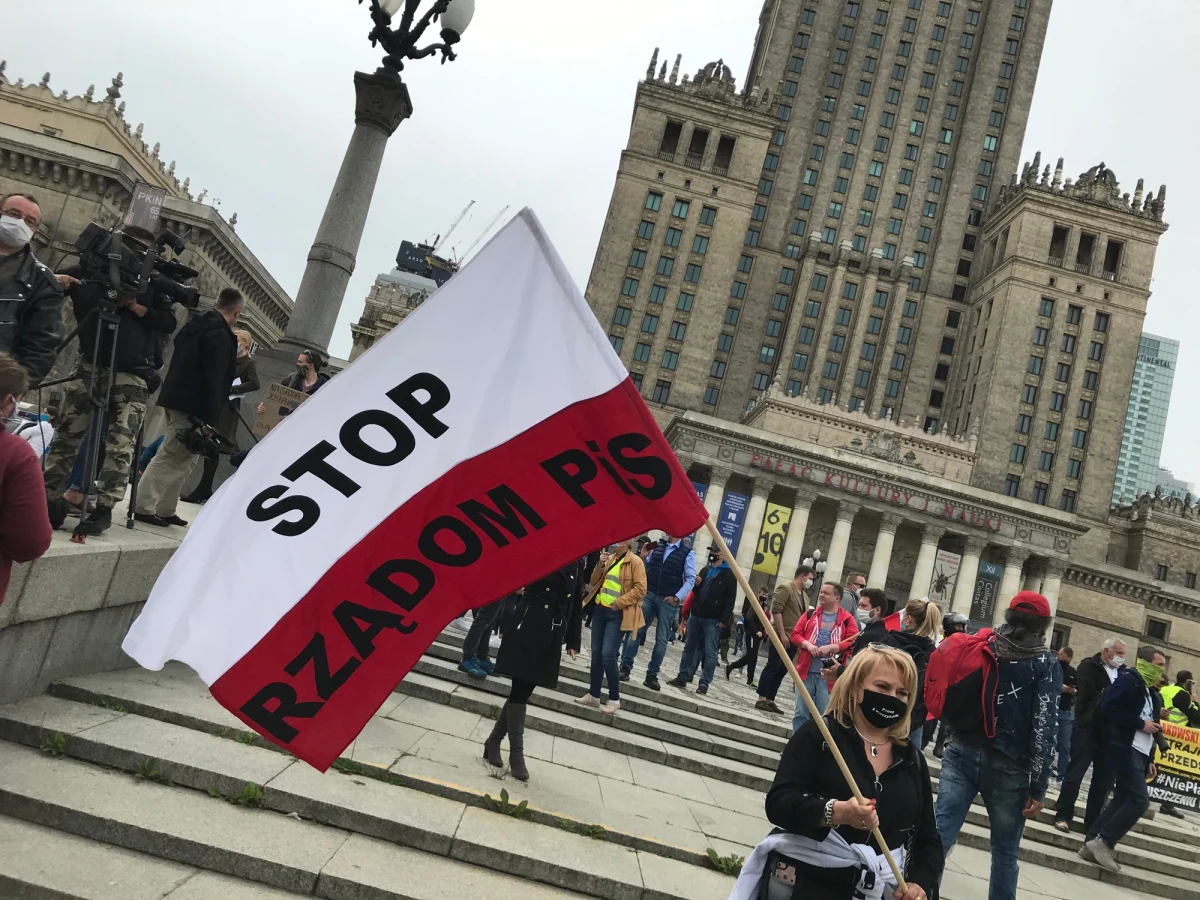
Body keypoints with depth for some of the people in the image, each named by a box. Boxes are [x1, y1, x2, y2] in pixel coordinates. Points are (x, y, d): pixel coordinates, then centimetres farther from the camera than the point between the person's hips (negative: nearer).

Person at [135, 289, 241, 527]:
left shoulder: (195, 324, 15)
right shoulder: (221, 335, -14)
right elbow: (213, 381, -20)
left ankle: (165, 510, 17)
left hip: (177, 399, 10)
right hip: (192, 406, -10)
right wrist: (209, 418, -20)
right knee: (170, 457, -5)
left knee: (184, 458, 14)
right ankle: (144, 507, -1)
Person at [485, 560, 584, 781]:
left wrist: (573, 641, 9)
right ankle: (516, 752, 8)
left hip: (552, 633, 5)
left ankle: (494, 742, 21)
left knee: (523, 689, 8)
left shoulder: (578, 562, 10)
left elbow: (576, 603, 11)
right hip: (527, 624, -4)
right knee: (521, 690, -2)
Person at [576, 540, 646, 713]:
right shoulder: (609, 558, 12)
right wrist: (599, 565, -3)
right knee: (596, 653, 8)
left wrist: (619, 603, -18)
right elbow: (594, 582, 14)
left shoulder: (635, 561, -9)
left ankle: (614, 699, 2)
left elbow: (640, 589, -14)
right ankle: (594, 695, 19)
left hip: (617, 614, -7)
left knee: (608, 655, -12)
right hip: (599, 609, 7)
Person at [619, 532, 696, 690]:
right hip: (649, 595, 3)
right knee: (636, 631, -2)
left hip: (669, 601, -3)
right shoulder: (657, 546, 8)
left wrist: (677, 597, -14)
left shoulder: (687, 552, -3)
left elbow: (690, 579, -6)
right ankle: (625, 667, 3)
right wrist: (643, 556, -3)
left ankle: (652, 675, 9)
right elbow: (645, 567, 16)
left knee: (661, 639, 2)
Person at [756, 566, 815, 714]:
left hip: (794, 639, 8)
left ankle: (770, 700, 11)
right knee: (772, 667, -7)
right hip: (781, 637, -8)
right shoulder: (785, 588, -7)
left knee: (782, 671, 7)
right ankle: (761, 700, -4)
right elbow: (776, 610, -16)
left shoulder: (804, 596, 19)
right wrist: (782, 634, -19)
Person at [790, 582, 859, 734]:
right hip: (806, 671, 3)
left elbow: (853, 643, -7)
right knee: (801, 712, 9)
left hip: (829, 674, -3)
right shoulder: (810, 614, 10)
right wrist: (807, 644, -13)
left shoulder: (847, 619, 1)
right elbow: (795, 634, 7)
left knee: (824, 716, 3)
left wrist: (830, 647, -18)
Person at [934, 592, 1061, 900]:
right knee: (1005, 852, 13)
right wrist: (1038, 787, -8)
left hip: (962, 753, 2)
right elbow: (1045, 728, -8)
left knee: (938, 834, -3)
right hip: (1007, 767, -2)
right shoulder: (1046, 664, -1)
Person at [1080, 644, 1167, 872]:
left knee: (1122, 799, 7)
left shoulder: (1151, 692, 20)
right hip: (1125, 750, -9)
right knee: (1140, 800, -15)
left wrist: (1150, 759, 14)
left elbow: (1149, 727, 21)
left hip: (1139, 753, 9)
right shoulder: (1128, 680, -7)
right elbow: (1109, 708, -19)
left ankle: (1092, 845, 10)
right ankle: (1103, 842, -7)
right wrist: (1141, 723, -15)